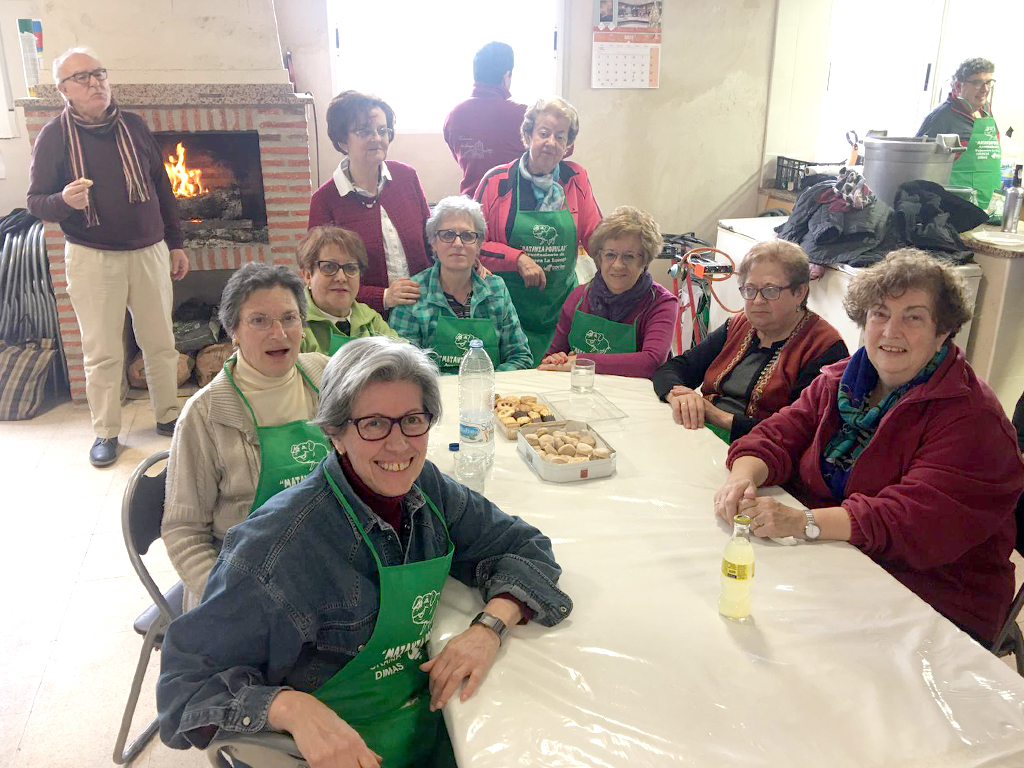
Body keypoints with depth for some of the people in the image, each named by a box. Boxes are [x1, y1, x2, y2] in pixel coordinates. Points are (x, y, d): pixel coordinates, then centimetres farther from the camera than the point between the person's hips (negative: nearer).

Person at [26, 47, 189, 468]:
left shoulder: (134, 126, 5)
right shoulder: (54, 136, -4)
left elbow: (162, 188, 11)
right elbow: (36, 202, -3)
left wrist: (176, 243, 11)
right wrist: (64, 200, -26)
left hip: (149, 252, 3)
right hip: (91, 258, -3)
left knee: (161, 342, 9)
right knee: (102, 352, 3)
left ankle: (168, 416, 26)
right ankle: (106, 433, 17)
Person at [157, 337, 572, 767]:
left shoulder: (425, 488, -5)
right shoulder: (282, 546, -22)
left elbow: (524, 547, 3)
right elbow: (188, 677, -16)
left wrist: (490, 627, -14)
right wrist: (291, 706, -32)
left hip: (432, 726, 3)